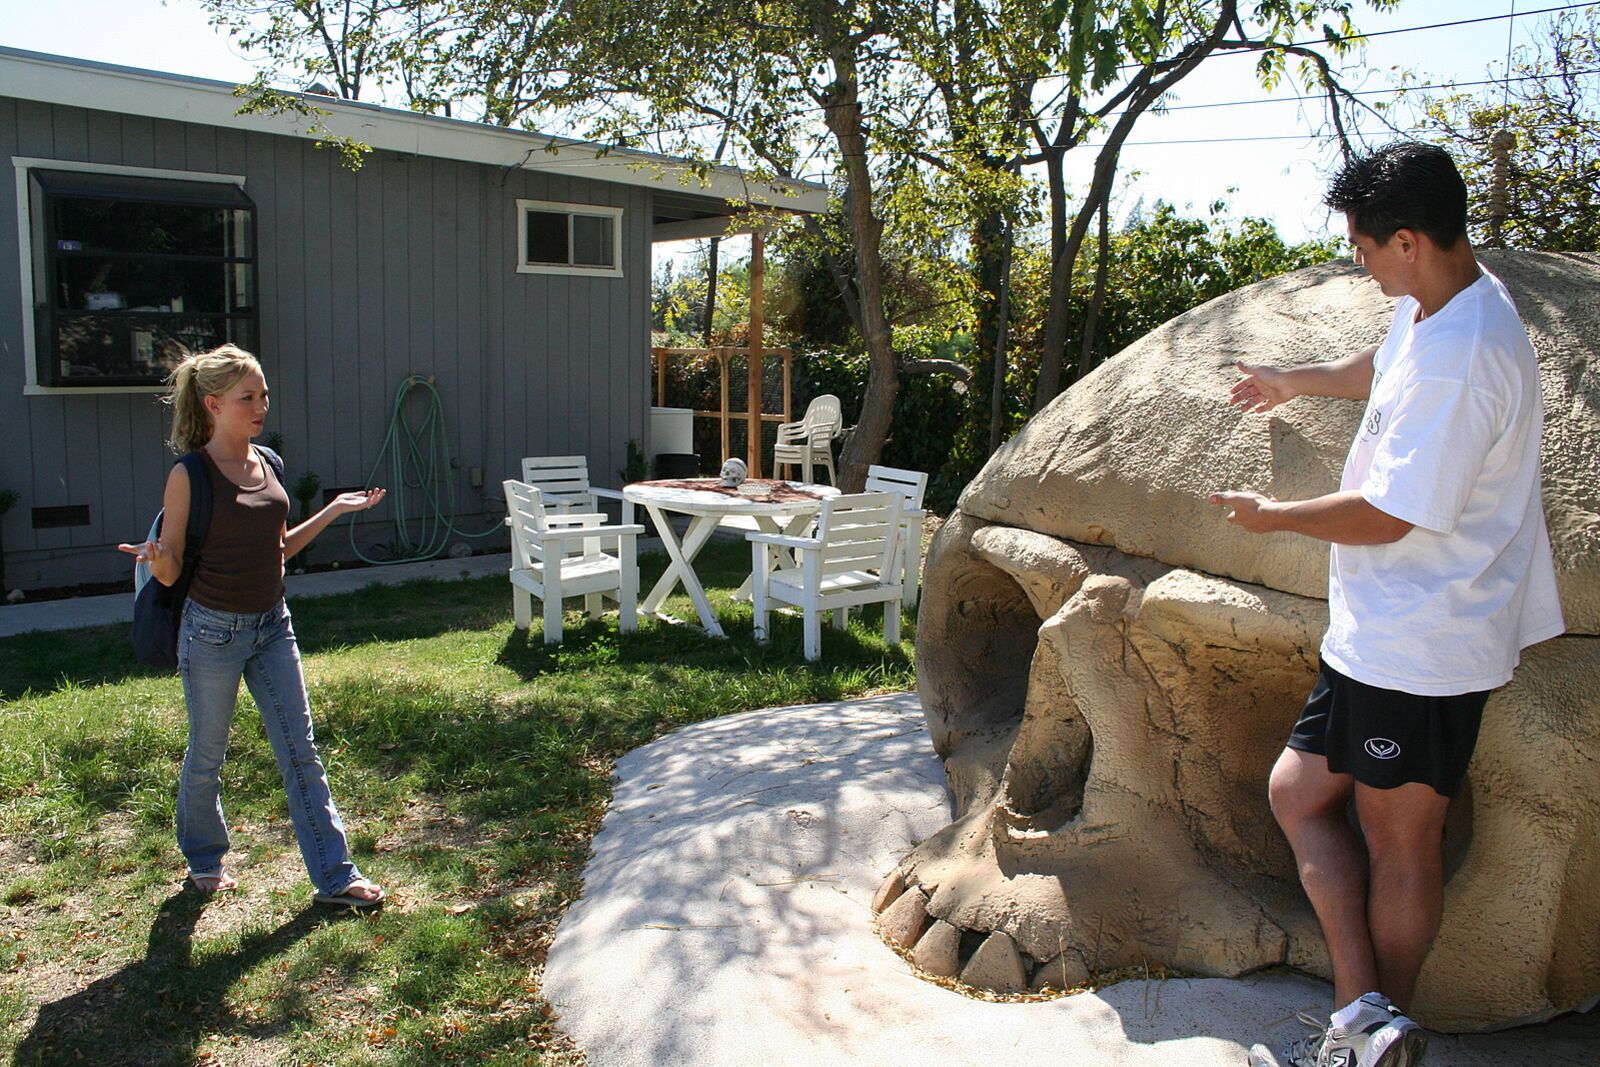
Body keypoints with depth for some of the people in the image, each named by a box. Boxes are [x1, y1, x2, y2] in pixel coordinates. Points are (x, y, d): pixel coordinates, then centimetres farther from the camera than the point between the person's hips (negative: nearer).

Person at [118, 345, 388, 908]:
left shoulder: (265, 465, 5)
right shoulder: (189, 474, -12)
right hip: (213, 630, -5)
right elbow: (170, 570, -9)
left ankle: (335, 876, 10)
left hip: (272, 624, 5)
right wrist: (154, 558, -31)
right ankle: (205, 861, 37)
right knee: (207, 756, 12)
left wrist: (334, 509, 11)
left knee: (301, 751, 5)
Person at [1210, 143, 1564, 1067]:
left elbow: (1387, 515, -24)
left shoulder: (1461, 356, -25)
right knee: (1299, 792, 12)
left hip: (1420, 642, -10)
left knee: (1399, 840, 1)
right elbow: (1387, 370, 32)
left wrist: (1275, 516, -7)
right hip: (1387, 633, 10)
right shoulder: (1435, 310, 8)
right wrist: (1295, 381, 48)